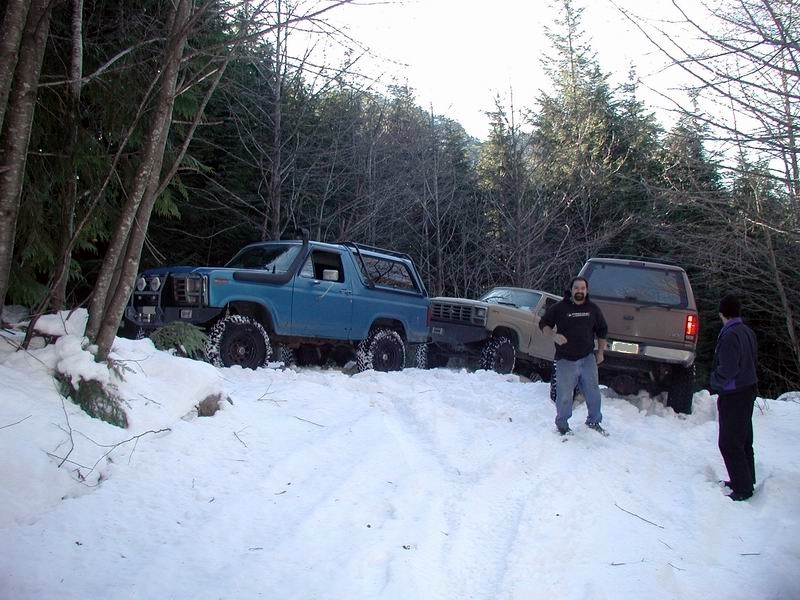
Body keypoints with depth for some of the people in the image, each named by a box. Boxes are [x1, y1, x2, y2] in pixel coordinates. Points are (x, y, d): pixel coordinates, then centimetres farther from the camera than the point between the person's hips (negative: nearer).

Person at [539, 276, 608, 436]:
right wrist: (554, 336, -17)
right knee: (564, 395, -1)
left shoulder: (593, 309, 8)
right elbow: (543, 324, 2)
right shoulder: (559, 308, -3)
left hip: (588, 358, 3)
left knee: (593, 392, 8)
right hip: (565, 360, -3)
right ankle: (562, 425, 16)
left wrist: (600, 352, 15)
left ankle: (594, 421, 27)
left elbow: (602, 331, 18)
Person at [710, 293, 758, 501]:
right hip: (748, 390, 9)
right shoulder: (748, 332, 5)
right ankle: (746, 480, 30)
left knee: (729, 442, -2)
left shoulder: (730, 336, -23)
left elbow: (727, 369, -26)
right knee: (743, 439, 19)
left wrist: (715, 381, -6)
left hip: (733, 395, -9)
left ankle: (742, 488, 1)